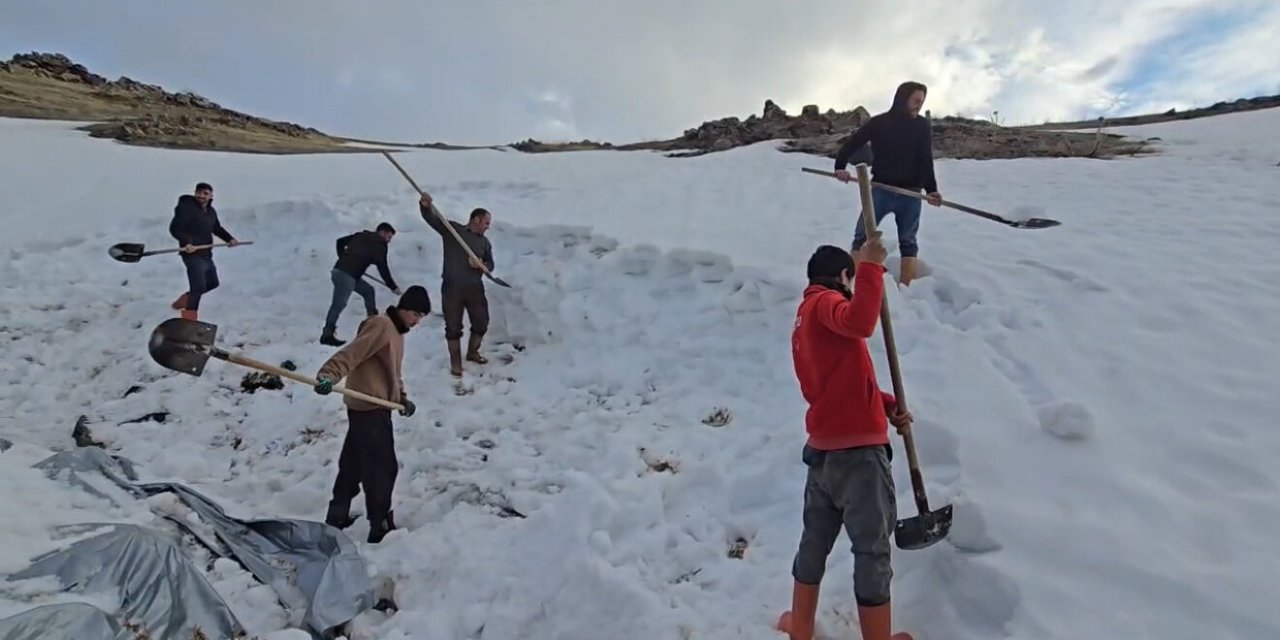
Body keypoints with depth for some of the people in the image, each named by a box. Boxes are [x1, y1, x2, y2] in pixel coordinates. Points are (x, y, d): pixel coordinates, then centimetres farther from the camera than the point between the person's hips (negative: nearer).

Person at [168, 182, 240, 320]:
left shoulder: (211, 211, 11)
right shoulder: (186, 207, -14)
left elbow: (217, 228, 23)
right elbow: (174, 228, -18)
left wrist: (229, 238, 7)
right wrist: (186, 242, -32)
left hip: (206, 254, 9)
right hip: (192, 254, -9)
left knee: (212, 283, 23)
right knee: (199, 287, -14)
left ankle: (183, 301, 40)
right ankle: (189, 320, -5)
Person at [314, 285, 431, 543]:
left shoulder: (397, 330, 16)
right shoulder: (381, 326, -15)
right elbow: (350, 354, -27)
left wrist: (402, 397, 13)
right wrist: (329, 375, -40)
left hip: (371, 407, 10)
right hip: (369, 408, -10)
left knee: (353, 464, 19)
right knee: (382, 467, -4)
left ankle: (337, 517, 32)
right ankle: (380, 527, 5)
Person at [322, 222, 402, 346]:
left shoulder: (360, 235, 17)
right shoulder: (379, 246, -3)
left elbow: (340, 241, 21)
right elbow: (383, 269, -3)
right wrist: (393, 287, 7)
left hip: (339, 270, 9)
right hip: (347, 275, -9)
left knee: (368, 290, 21)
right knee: (339, 304, -10)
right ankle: (327, 334, -12)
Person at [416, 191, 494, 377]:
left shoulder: (485, 242, 13)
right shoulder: (452, 229, 0)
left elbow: (490, 265, 12)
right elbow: (431, 218, -9)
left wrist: (481, 265, -12)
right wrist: (425, 206, -31)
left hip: (475, 288, 5)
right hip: (452, 287, -4)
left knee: (481, 322, 12)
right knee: (453, 327, 1)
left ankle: (472, 353, 36)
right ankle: (455, 363, 14)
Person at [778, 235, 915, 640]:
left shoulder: (806, 317, 20)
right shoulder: (825, 303, -8)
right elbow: (860, 323, -32)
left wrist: (888, 406, 9)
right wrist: (871, 266, -23)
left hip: (823, 449, 9)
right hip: (858, 451, -9)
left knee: (815, 540, 19)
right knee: (872, 550, 3)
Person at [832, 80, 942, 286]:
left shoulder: (923, 126, 1)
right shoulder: (879, 122, -3)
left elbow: (926, 161, 0)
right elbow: (852, 144, -1)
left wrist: (931, 189, -12)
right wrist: (840, 167, -16)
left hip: (910, 193, 1)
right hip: (881, 189, -1)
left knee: (908, 242, 5)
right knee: (862, 237, -1)